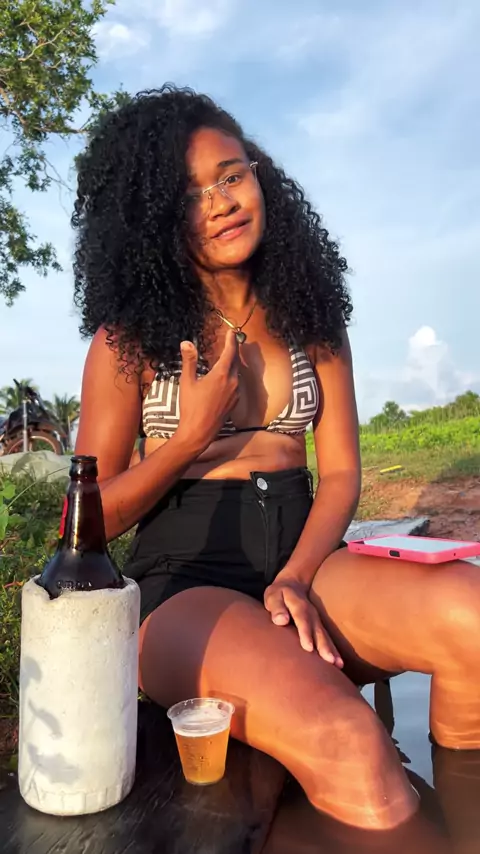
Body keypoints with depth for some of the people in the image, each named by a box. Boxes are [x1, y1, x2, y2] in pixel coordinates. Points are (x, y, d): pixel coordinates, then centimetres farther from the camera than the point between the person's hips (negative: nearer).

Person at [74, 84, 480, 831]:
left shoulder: (310, 319, 10)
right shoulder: (130, 339, 2)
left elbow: (340, 474, 7)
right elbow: (96, 518, 2)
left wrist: (296, 578, -11)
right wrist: (192, 437, -13)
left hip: (302, 560, 4)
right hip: (184, 581, -3)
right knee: (345, 746, -34)